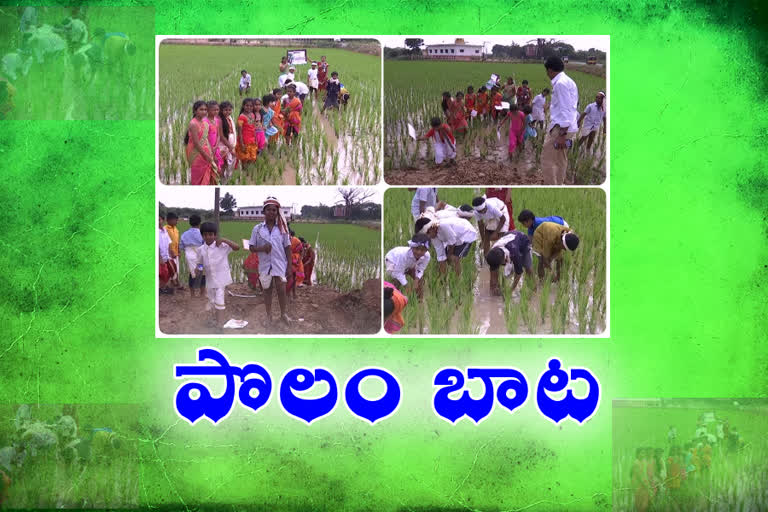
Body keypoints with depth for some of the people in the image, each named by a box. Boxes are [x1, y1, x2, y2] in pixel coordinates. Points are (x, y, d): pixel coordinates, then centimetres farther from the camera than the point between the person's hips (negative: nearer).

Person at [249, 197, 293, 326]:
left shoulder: (282, 228, -1)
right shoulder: (257, 229, -1)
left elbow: (287, 247, 3)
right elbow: (251, 248, 2)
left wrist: (289, 266, 0)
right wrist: (262, 248, -18)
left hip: (280, 265, -1)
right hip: (265, 265, 1)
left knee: (281, 290, -1)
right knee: (267, 291, 11)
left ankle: (283, 314, 19)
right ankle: (269, 316, 24)